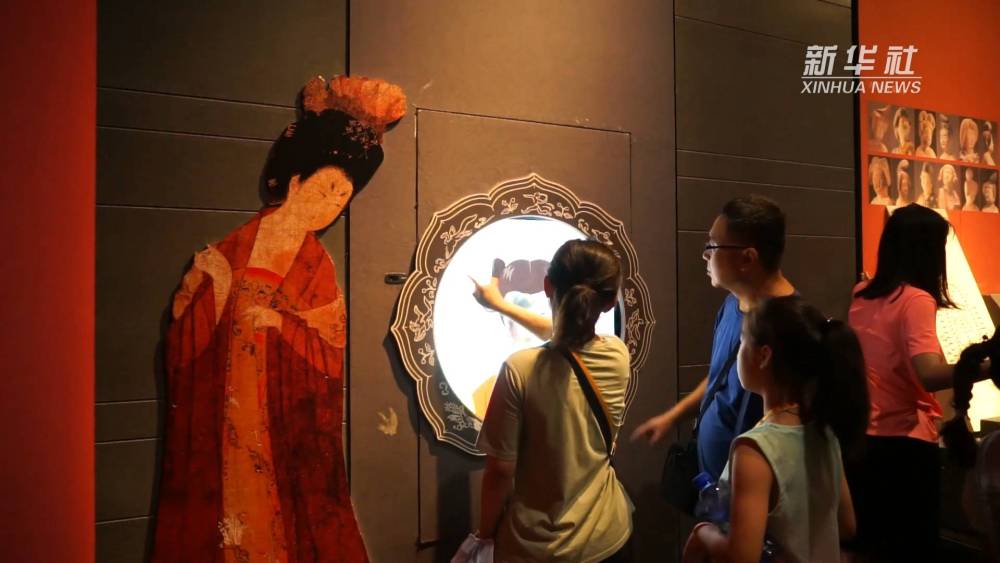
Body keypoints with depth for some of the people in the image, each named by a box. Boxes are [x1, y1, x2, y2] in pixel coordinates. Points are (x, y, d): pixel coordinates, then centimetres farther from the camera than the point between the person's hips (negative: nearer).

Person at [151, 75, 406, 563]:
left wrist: (282, 323, -17)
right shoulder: (231, 249, 1)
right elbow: (187, 339, -2)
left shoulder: (317, 267, 3)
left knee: (279, 517, 4)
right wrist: (210, 288, -16)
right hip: (223, 418, 0)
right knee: (229, 508, 5)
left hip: (284, 423, 0)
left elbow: (331, 353, -4)